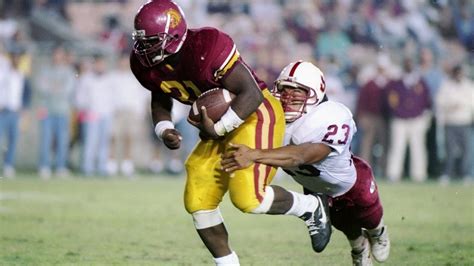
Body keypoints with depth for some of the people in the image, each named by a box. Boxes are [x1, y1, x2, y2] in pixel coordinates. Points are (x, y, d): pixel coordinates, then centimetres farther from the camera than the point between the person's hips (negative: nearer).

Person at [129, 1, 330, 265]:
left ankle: (311, 207, 7)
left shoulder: (206, 48, -30)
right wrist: (164, 130, -6)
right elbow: (160, 101, 13)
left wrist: (219, 128, -27)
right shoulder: (147, 65, -8)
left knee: (248, 198, -20)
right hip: (218, 125, 8)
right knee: (198, 202, 1)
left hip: (255, 114, -8)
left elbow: (252, 95, -27)